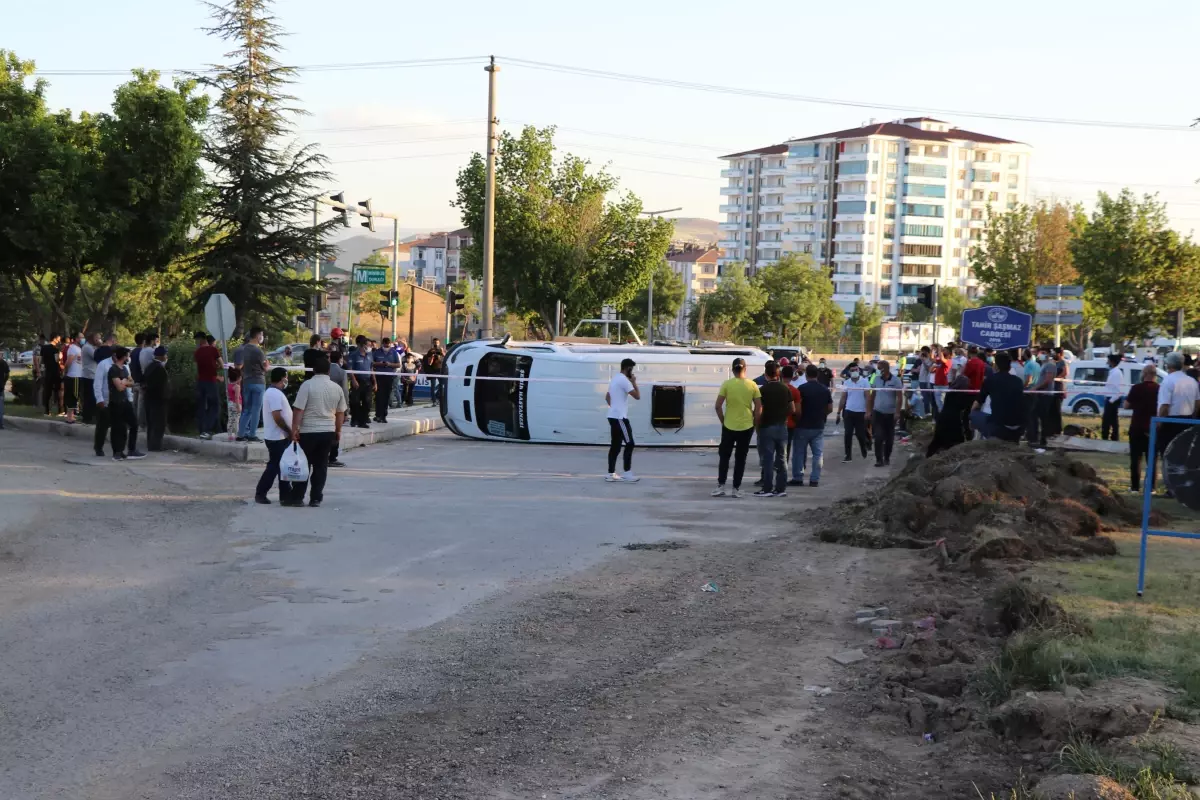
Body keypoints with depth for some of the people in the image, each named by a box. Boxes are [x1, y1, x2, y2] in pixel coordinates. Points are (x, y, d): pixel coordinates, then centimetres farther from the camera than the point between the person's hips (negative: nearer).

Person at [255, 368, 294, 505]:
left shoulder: (272, 392, 16)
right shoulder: (275, 394, -18)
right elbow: (277, 417, -24)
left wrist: (289, 432, 17)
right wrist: (290, 432, -15)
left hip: (280, 437, 10)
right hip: (277, 438, -10)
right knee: (274, 466, -4)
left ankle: (286, 496, 13)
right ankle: (260, 494, 4)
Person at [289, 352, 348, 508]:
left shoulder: (307, 385, -9)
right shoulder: (337, 388, 6)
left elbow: (298, 409, -13)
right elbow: (340, 412, 13)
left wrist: (294, 429, -8)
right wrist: (338, 430, 24)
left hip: (308, 431, -3)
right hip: (328, 431, 3)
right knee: (321, 466, 8)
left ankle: (297, 497, 7)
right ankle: (316, 499, 8)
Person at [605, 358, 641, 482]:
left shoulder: (615, 378, 18)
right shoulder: (624, 380, -14)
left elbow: (607, 397, 29)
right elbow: (637, 396, -17)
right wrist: (634, 382, -5)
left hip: (613, 416, 10)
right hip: (620, 417, -10)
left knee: (615, 446, 9)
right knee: (629, 444, -6)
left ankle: (611, 474, 8)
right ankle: (627, 473, -5)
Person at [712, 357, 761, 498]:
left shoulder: (727, 384, -7)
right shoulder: (752, 385, -3)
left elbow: (718, 406, -9)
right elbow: (759, 407, -2)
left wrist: (722, 421, 4)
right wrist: (754, 423, 10)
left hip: (729, 426, -1)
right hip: (746, 427, 1)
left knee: (724, 456, 12)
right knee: (740, 458, 10)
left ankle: (721, 486, 7)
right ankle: (737, 488, 10)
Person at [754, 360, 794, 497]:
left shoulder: (763, 389, -11)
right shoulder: (786, 388, 4)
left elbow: (759, 411, -15)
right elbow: (792, 409, 6)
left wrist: (757, 426, -2)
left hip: (767, 427, -5)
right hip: (782, 427, 5)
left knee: (768, 459, -2)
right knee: (781, 458, 10)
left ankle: (767, 489, -1)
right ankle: (781, 488, 11)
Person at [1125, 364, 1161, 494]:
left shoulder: (1137, 388, -10)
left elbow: (1126, 405, -5)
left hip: (1137, 428, -2)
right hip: (1154, 429, 2)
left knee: (1136, 458, 6)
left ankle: (1135, 486, 5)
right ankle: (1150, 487, 7)